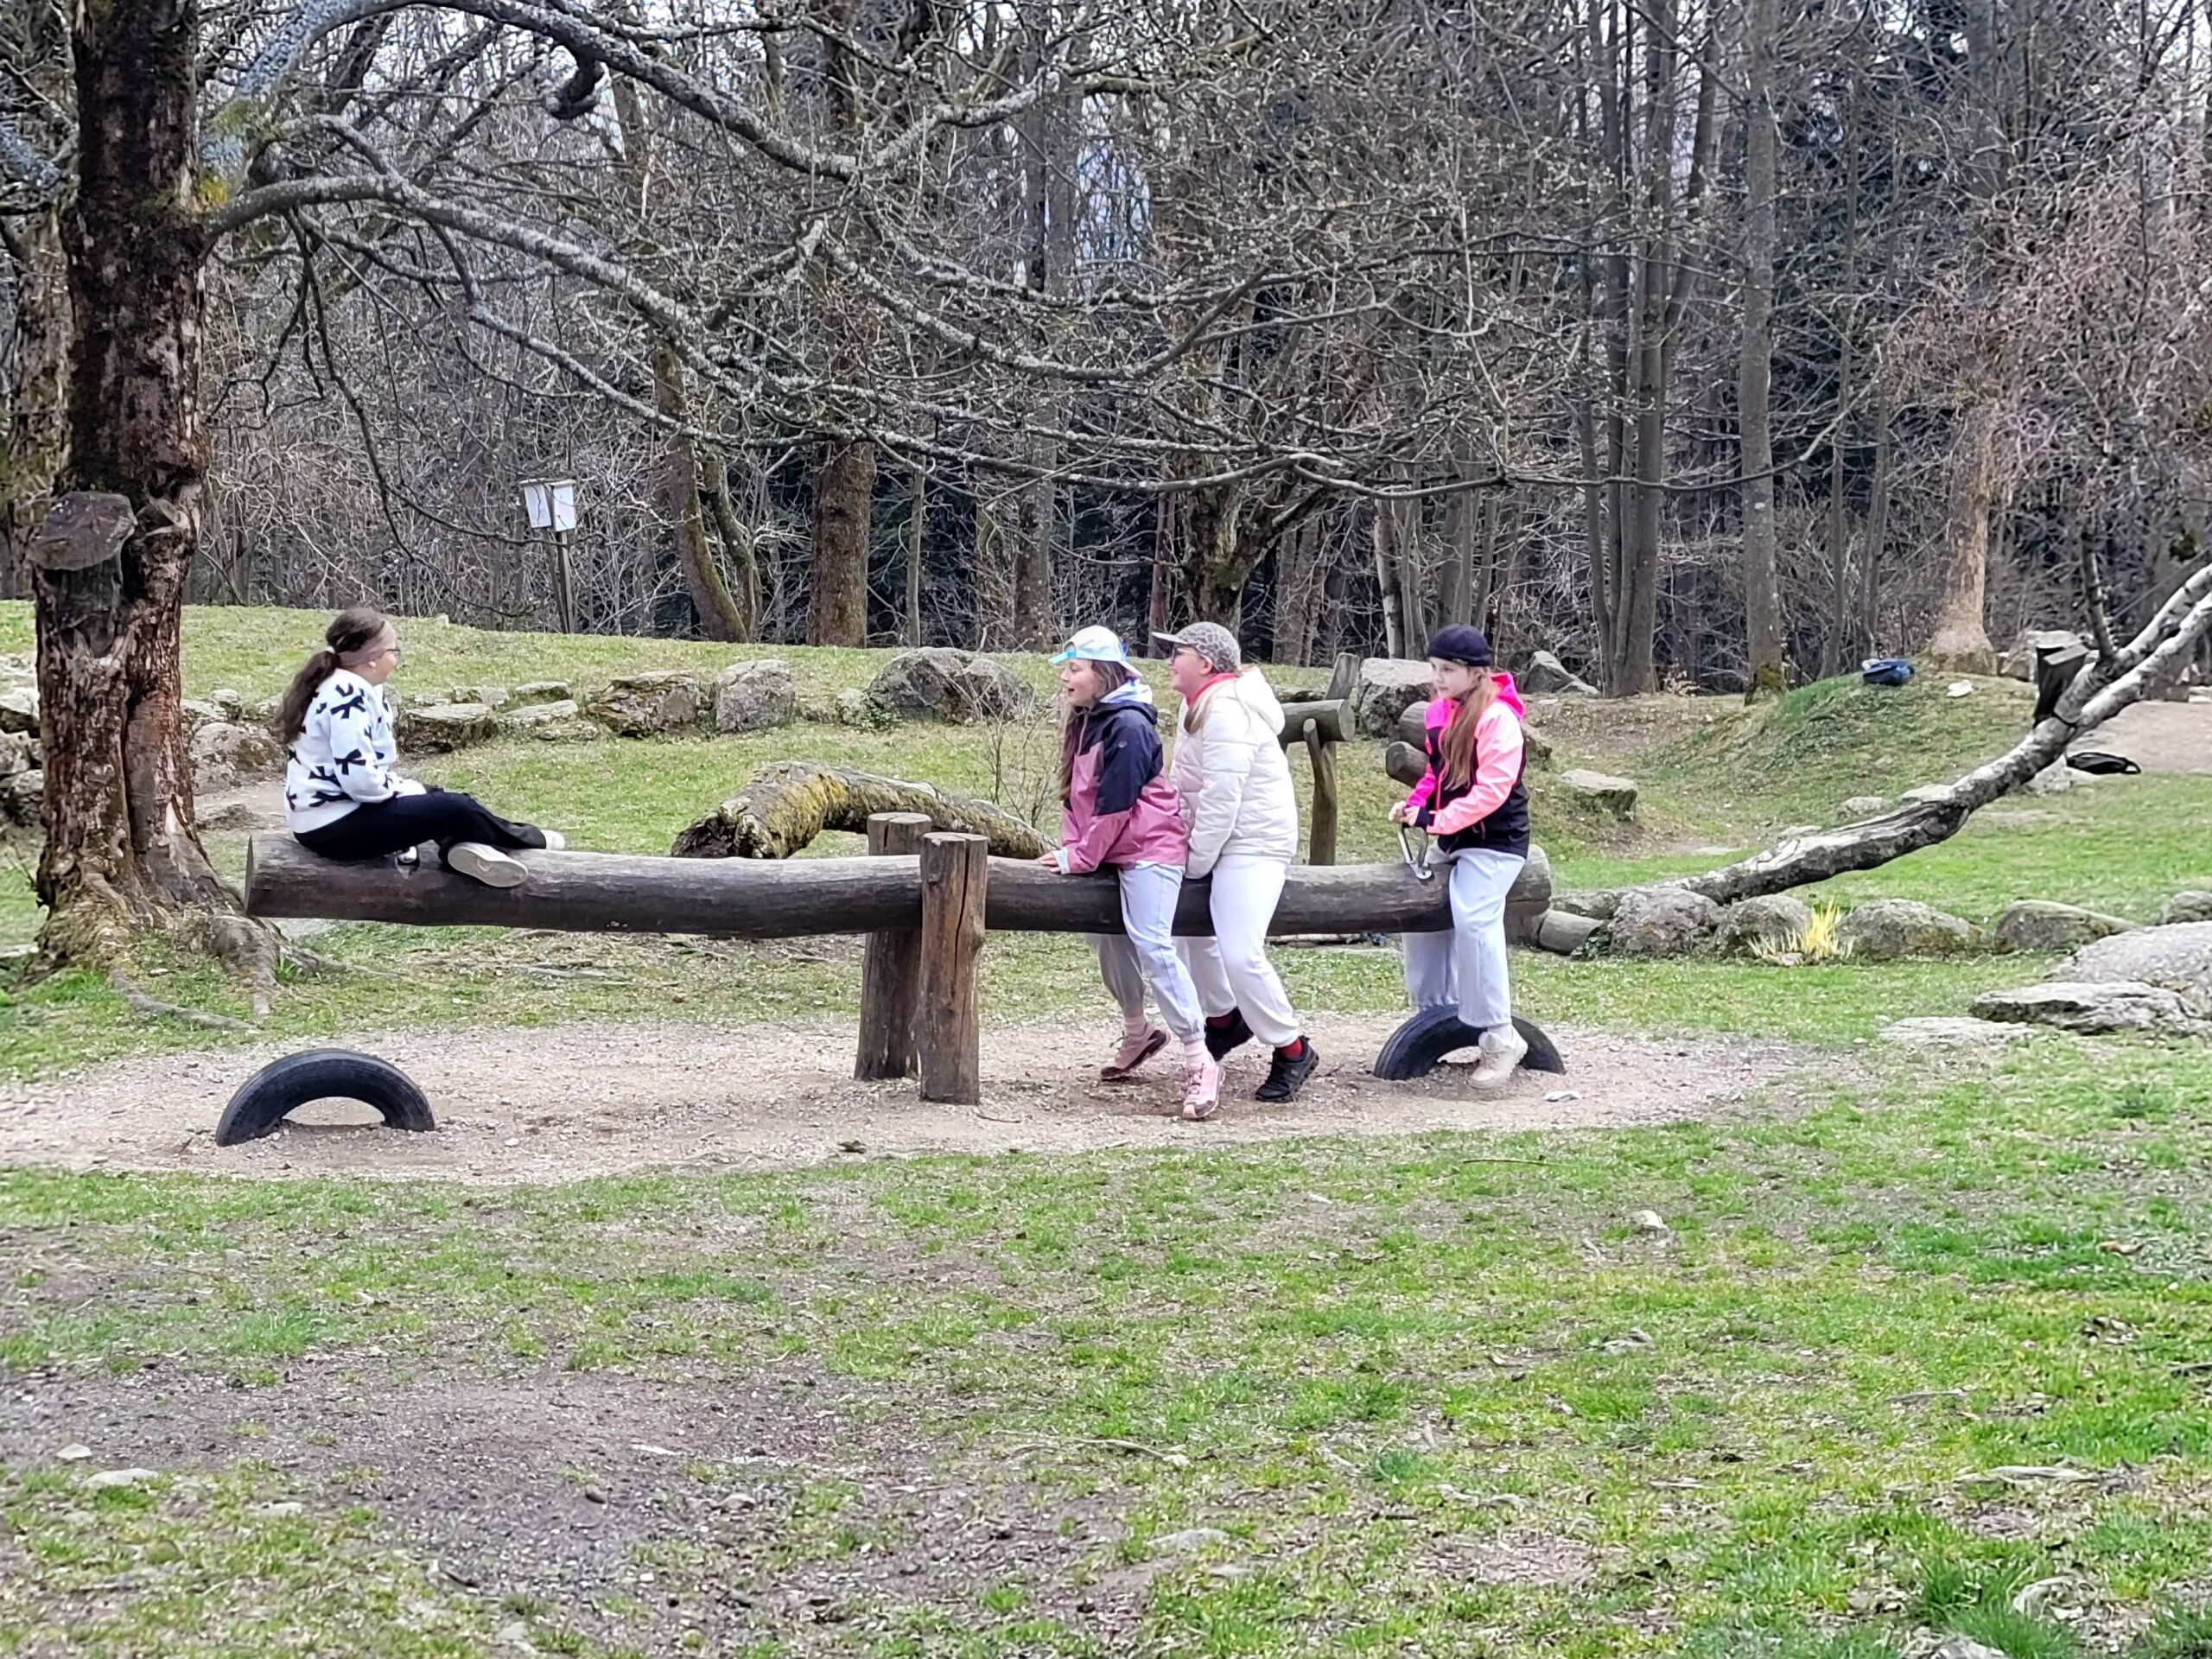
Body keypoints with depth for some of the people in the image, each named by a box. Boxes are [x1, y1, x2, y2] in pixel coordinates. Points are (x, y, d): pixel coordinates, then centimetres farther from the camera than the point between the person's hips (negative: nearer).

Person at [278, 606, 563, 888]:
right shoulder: (349, 695, -21)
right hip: (335, 827, -11)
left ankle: (463, 846, -4)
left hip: (329, 817, 11)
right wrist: (406, 789, -9)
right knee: (456, 808, -8)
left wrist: (404, 786, 7)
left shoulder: (337, 686, 12)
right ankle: (530, 841, 14)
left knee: (438, 797, 21)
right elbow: (360, 779, -27)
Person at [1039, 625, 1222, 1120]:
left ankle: (1200, 1063, -20)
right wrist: (1070, 847, 0)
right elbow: (1077, 795, 14)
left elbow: (1115, 803, -19)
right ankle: (1137, 1033, 34)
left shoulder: (1128, 725, -17)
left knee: (1152, 945, -19)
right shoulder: (1087, 721, 11)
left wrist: (1079, 857, -14)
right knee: (1106, 937, 14)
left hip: (1149, 847, -10)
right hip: (1111, 853, 10)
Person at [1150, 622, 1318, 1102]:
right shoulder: (1199, 705, 13)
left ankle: (1291, 1050, -5)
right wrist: (1183, 844, 7)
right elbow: (1186, 784, 15)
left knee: (1240, 954, -17)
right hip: (1222, 841, 11)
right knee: (1190, 928, 18)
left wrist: (1194, 864, -15)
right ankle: (1224, 1019, 37)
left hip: (1254, 844, -11)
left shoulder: (1226, 713, -21)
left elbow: (1220, 799, -22)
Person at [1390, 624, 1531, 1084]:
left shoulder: (1497, 717, -17)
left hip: (1493, 841, -9)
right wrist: (1413, 804, 2)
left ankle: (1500, 1039, -18)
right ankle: (1434, 1013, 25)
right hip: (1450, 838, 9)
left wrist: (1437, 821, -24)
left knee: (1473, 920, -22)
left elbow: (1491, 789, -23)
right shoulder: (1441, 712, 9)